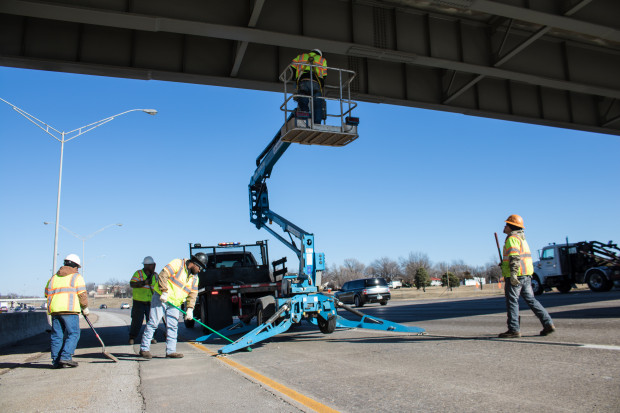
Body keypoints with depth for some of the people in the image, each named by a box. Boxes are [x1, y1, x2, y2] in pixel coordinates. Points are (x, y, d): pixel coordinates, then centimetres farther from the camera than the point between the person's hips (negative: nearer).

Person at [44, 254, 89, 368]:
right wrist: (85, 308, 11)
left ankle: (56, 361, 10)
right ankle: (65, 357, -15)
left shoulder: (53, 277, 21)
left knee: (56, 336, 9)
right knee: (73, 334, -3)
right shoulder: (76, 277, 4)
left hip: (54, 310, 6)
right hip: (69, 309, -6)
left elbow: (47, 293, 21)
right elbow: (82, 294, -1)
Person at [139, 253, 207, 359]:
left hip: (174, 303, 7)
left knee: (173, 326, 4)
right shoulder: (177, 264, -11)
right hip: (161, 298, -7)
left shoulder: (194, 278, 10)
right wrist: (164, 291, -23)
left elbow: (192, 294, 8)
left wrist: (189, 309, -4)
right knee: (153, 323, -5)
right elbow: (163, 275, -18)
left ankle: (170, 351, 11)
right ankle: (144, 349, 3)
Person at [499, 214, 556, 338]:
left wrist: (513, 274, -26)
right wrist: (504, 263, 32)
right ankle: (548, 323, 9)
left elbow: (514, 258, -21)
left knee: (512, 301, -5)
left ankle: (514, 329, -3)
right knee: (530, 299, 12)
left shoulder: (512, 239, -10)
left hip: (516, 275, -10)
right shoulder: (522, 238, 22)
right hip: (526, 275, 10)